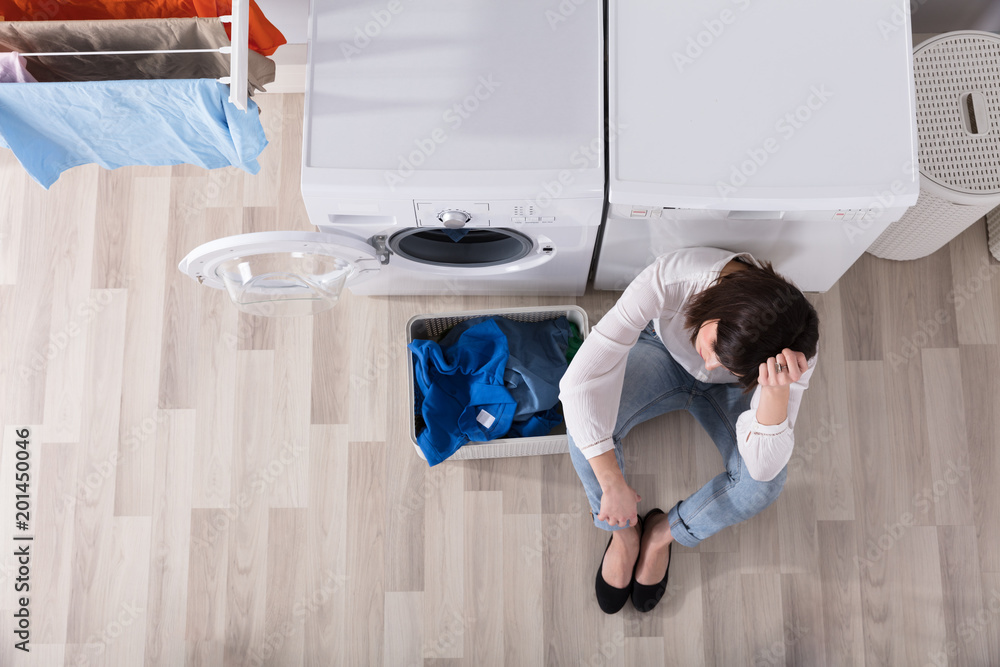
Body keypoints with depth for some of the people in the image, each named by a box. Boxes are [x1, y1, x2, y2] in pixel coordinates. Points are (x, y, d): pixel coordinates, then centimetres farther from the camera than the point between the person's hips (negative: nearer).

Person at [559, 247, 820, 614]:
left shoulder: (794, 352, -36)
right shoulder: (672, 277, -42)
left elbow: (763, 467, -35)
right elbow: (580, 379, -42)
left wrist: (777, 390, -52)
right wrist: (613, 485, -39)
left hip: (726, 392, 1)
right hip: (662, 351, 0)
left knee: (766, 483, -26)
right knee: (587, 425, -30)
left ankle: (663, 532, 4)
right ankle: (625, 533, 0)